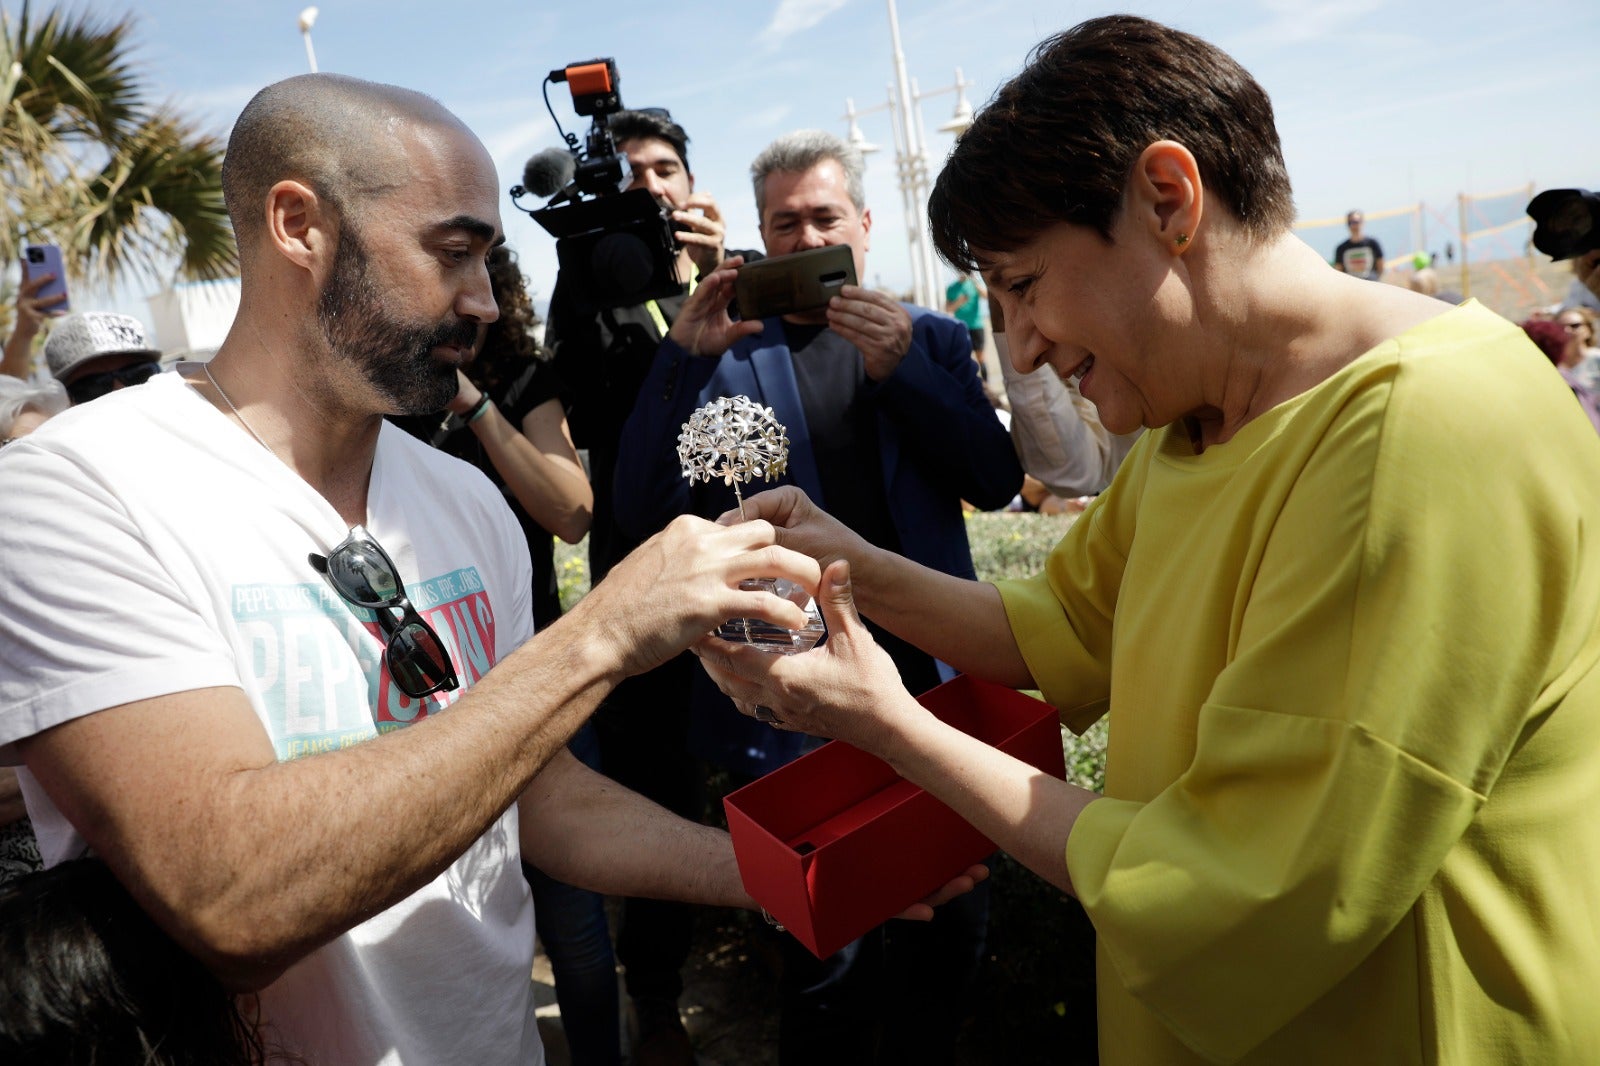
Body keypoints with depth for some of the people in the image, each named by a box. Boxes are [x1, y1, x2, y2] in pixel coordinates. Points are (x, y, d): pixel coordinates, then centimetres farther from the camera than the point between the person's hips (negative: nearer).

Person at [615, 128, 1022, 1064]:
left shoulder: (931, 338, 9)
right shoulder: (724, 354, 2)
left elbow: (998, 479, -2)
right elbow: (647, 514, -8)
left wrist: (902, 369, -14)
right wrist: (685, 355, -18)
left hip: (932, 677, 3)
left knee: (949, 923, 18)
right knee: (830, 953, 8)